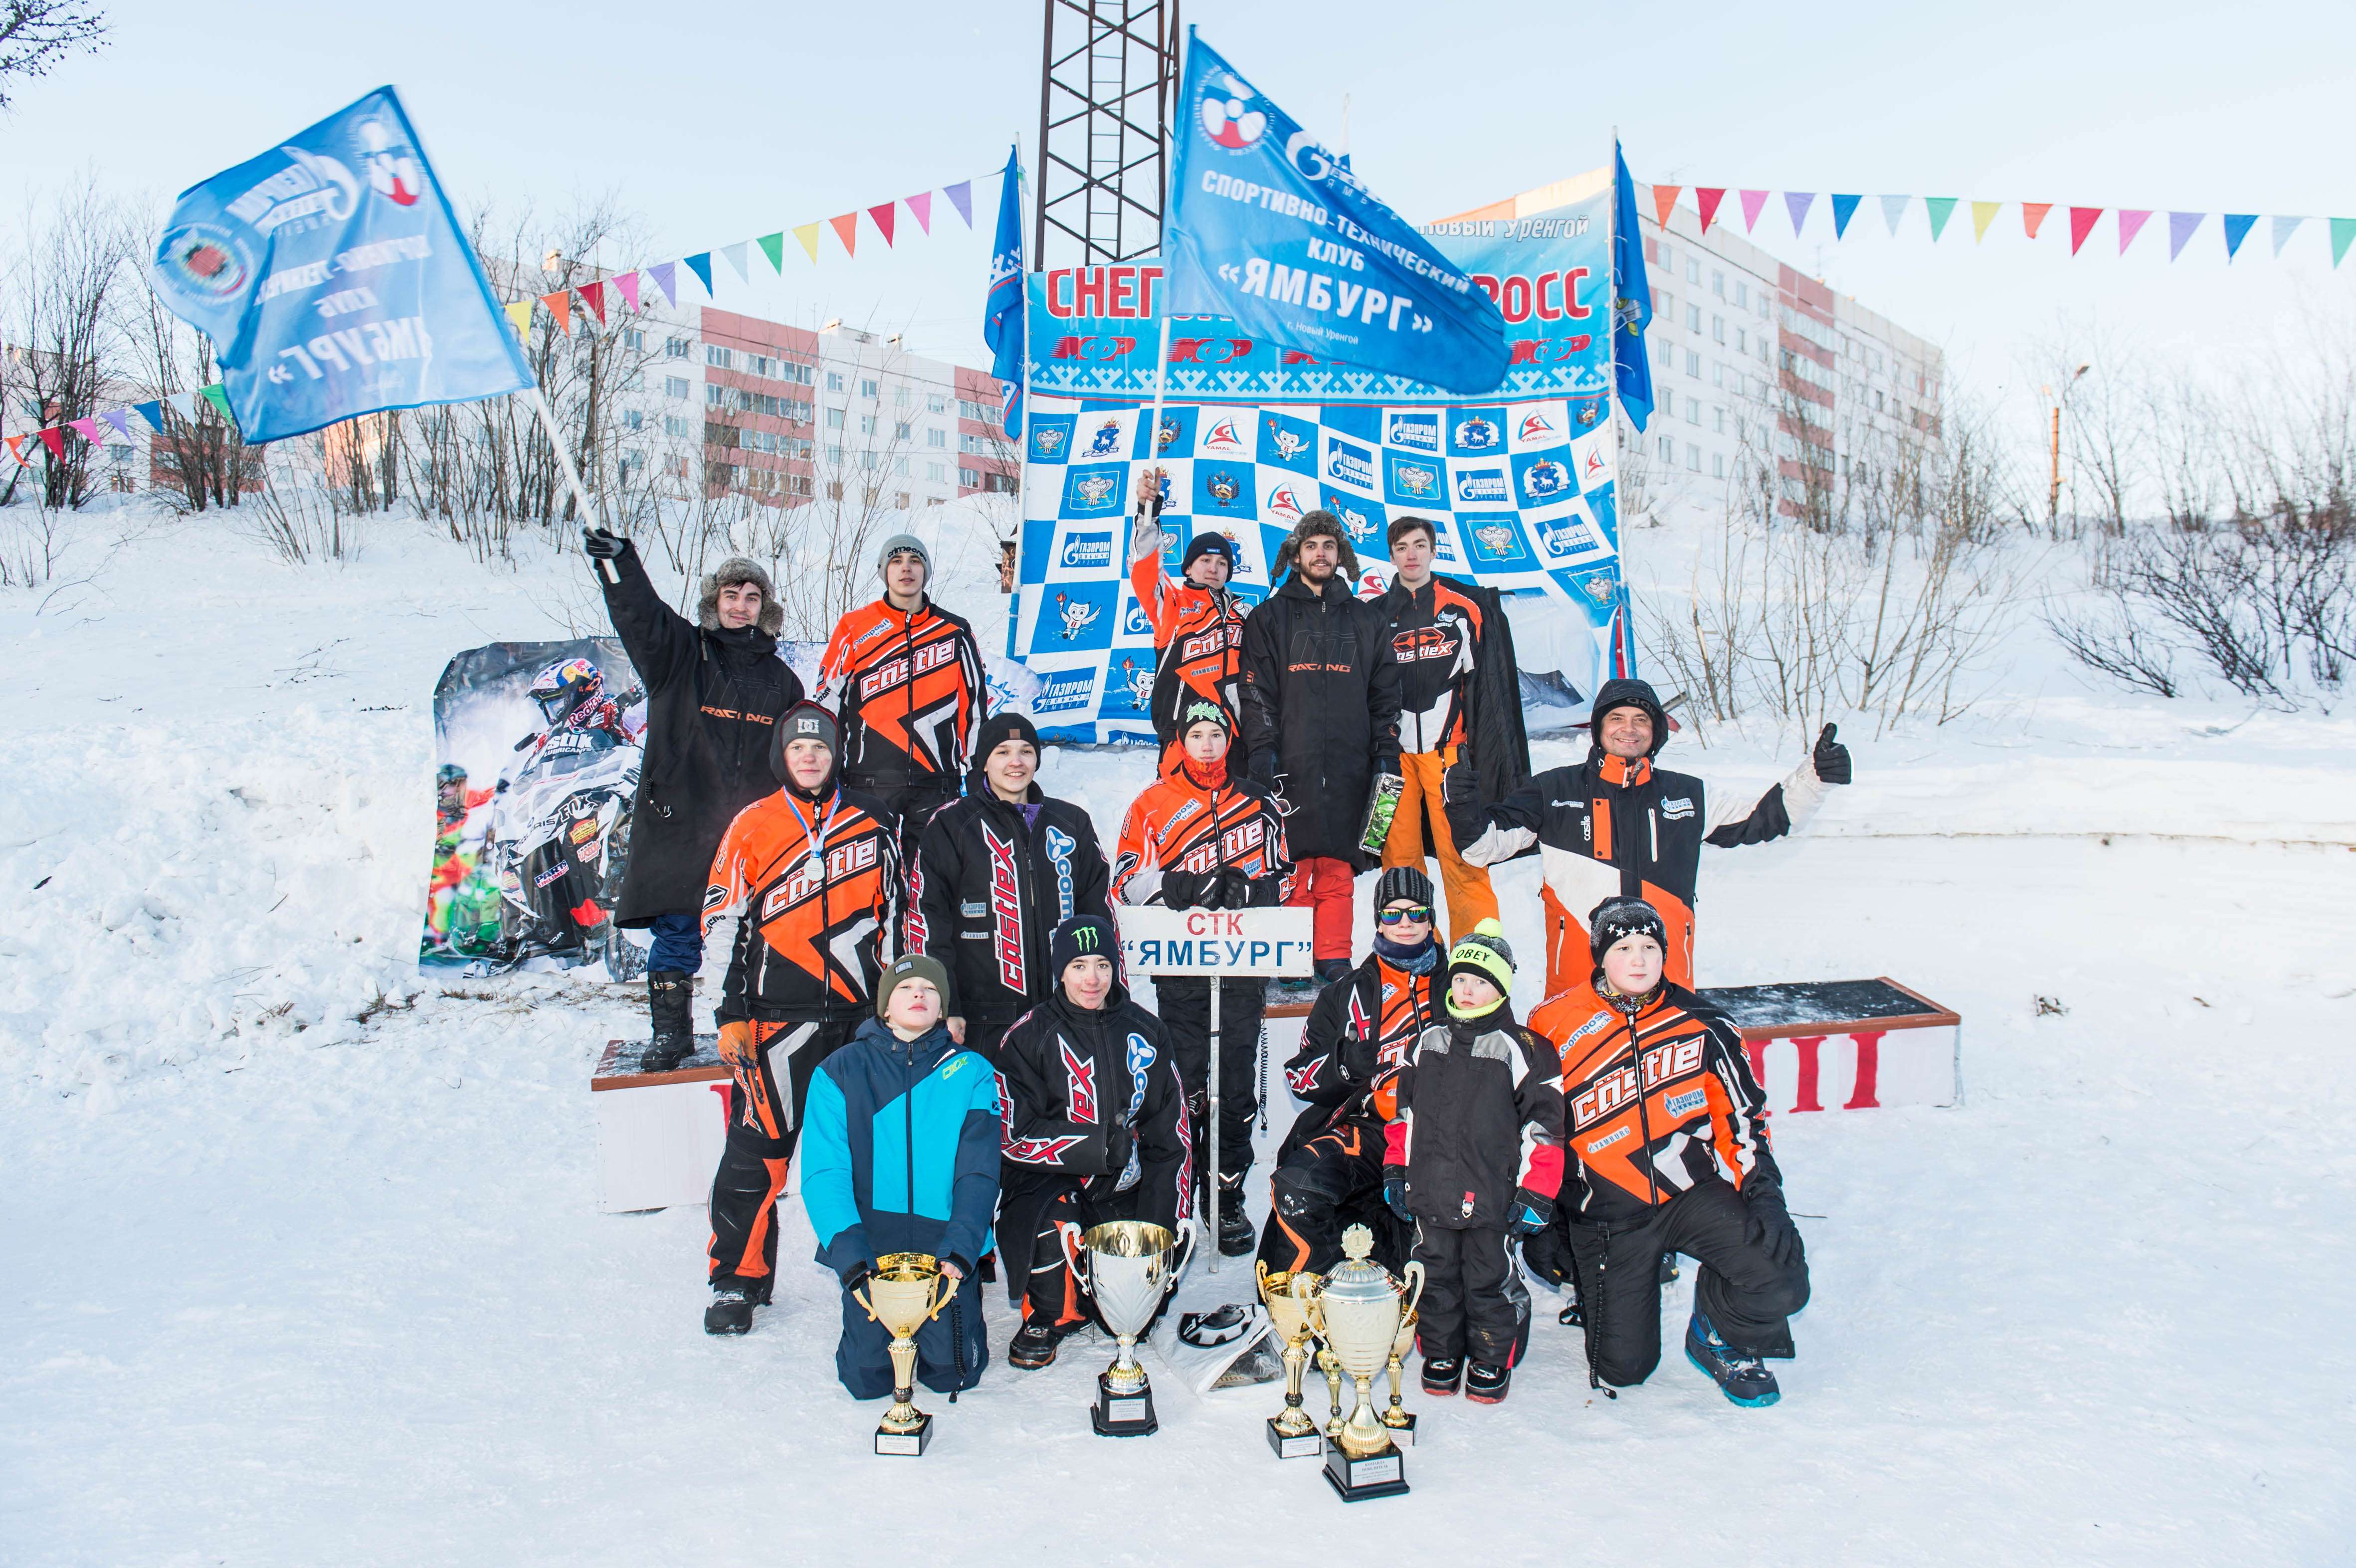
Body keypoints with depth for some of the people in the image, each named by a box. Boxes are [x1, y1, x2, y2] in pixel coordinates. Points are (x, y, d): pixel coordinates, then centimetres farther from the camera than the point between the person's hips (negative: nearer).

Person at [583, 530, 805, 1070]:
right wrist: (617, 562, -32)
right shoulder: (681, 652, 6)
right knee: (676, 932, 2)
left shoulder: (781, 679, 14)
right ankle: (671, 1032, 14)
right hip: (681, 822, -2)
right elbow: (639, 614, -13)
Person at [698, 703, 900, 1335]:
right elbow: (724, 922, 3)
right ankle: (739, 1278, 8)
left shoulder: (872, 825, 10)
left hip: (861, 1013, 2)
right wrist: (731, 1014, -3)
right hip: (777, 1014, -2)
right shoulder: (752, 826, 4)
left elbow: (895, 915, 16)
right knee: (759, 1144, -5)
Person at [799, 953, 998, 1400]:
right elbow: (823, 1174, -7)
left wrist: (959, 1249, -19)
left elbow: (979, 1173, -4)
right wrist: (849, 1252, -22)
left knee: (952, 1372, -7)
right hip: (870, 1247, 0)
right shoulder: (839, 1073, 0)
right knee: (868, 1377, -7)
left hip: (947, 1249, 0)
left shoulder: (971, 1073, 2)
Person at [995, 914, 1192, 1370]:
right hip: (1049, 1179, -4)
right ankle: (1047, 1317, -2)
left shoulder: (1144, 1031, 8)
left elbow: (1170, 1130, 10)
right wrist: (1102, 1144, -18)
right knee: (1054, 1225, -33)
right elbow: (1014, 1131, -10)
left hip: (1125, 1185, 4)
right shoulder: (1030, 1036, -5)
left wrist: (1171, 1212, 0)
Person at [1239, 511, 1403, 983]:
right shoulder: (1270, 617, 11)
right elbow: (1257, 692, 4)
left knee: (1338, 868, 0)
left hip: (1348, 767, 2)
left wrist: (1387, 753, 6)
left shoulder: (1368, 620, 18)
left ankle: (1334, 961, 6)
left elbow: (1385, 693, 16)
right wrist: (1261, 750, -6)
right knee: (1293, 868, -4)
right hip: (1290, 766, -2)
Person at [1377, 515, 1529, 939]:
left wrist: (1474, 749, -3)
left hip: (1448, 747, -2)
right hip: (1393, 751, 2)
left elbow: (1485, 682, 5)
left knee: (1461, 854, -6)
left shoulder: (1466, 606, 6)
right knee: (1398, 857, 2)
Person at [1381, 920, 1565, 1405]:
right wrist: (1396, 1170, 14)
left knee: (1490, 1279, 4)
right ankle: (1441, 1353, 28)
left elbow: (1544, 1125, -5)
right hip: (1430, 1194, 4)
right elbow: (1405, 1109, 18)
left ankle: (1491, 1363, 21)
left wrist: (1535, 1192, -8)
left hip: (1492, 1197, -4)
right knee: (1436, 1274, 12)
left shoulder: (1523, 1049, -4)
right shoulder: (1428, 1043, 10)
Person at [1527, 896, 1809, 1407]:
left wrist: (1762, 1190, -7)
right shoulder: (1556, 1030, -8)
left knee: (1782, 1282, -22)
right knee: (1623, 1367, 2)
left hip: (1694, 1192, 1)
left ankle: (1721, 1339, 12)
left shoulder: (1700, 1024, -3)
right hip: (1608, 1214, -1)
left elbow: (1742, 1113, 5)